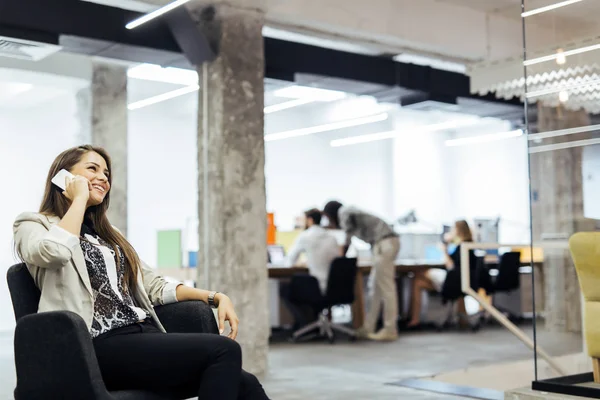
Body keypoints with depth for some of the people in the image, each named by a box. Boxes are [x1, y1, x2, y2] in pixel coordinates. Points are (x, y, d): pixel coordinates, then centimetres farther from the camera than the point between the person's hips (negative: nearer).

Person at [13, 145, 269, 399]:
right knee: (224, 350, -27)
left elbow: (155, 287, 23)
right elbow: (54, 252, -17)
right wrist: (79, 198, -1)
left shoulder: (108, 234, 28)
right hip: (102, 346, -6)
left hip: (144, 335, 6)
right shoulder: (34, 225, 9)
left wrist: (215, 297, 9)